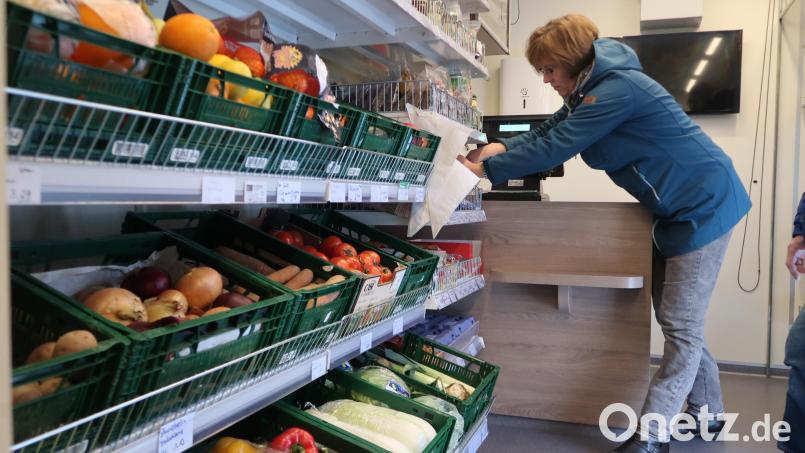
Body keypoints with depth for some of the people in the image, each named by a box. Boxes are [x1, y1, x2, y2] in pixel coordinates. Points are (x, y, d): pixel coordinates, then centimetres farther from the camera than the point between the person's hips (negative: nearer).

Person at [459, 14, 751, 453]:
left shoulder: (616, 89, -24)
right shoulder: (590, 89, 7)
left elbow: (554, 148, -26)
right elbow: (547, 132, 8)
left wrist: (485, 170, -19)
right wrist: (500, 147, -9)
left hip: (704, 205, -10)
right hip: (677, 209, 10)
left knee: (681, 325, -6)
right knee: (676, 317, 14)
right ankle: (707, 413, 29)